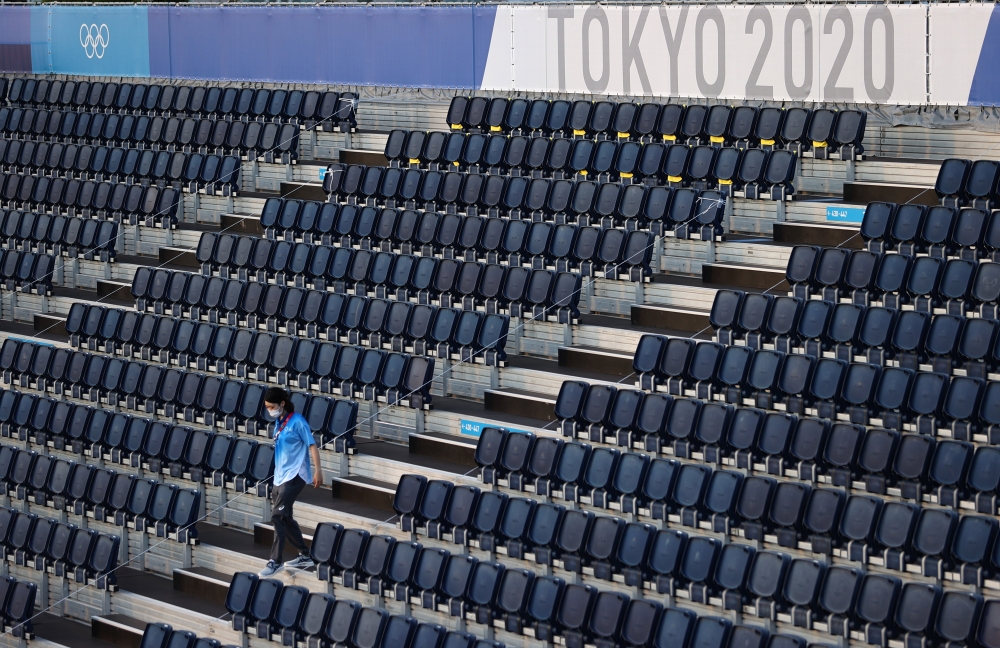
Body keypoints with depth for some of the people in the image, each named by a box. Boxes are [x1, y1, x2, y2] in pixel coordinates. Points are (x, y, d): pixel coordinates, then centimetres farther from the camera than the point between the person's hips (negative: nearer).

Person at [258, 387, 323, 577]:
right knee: (285, 518, 12)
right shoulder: (279, 423, 12)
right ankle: (305, 556, 22)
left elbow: (312, 445, -14)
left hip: (294, 476, -9)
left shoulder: (297, 422, -12)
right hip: (279, 477, 9)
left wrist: (317, 470, -19)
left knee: (277, 516, -14)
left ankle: (276, 561, -11)